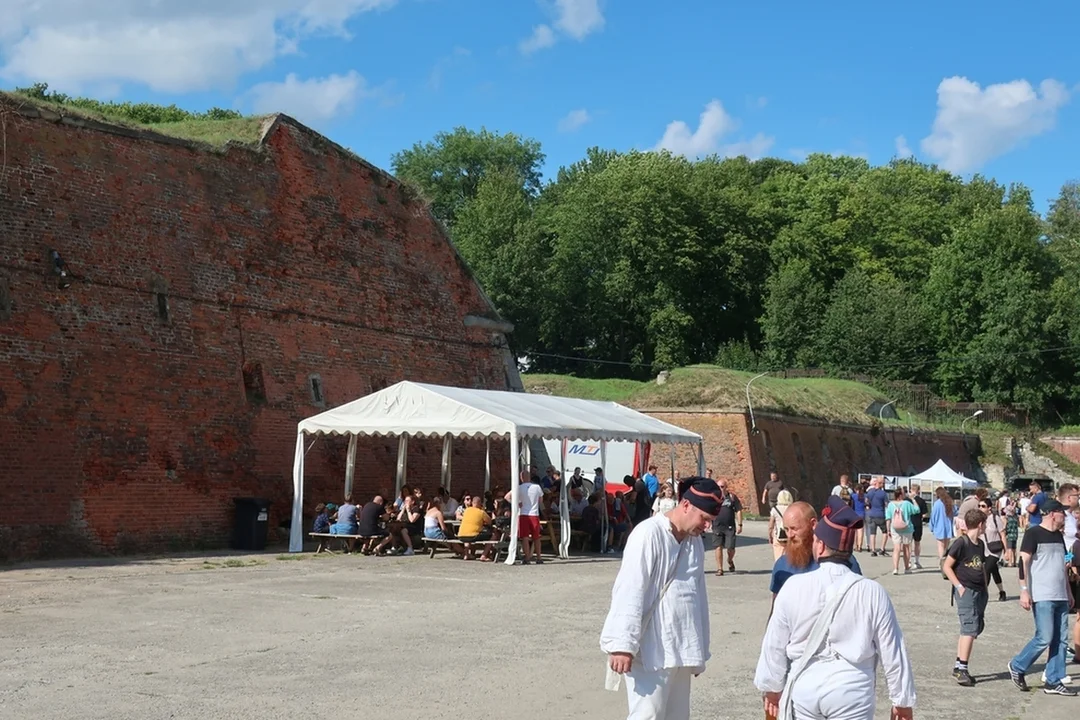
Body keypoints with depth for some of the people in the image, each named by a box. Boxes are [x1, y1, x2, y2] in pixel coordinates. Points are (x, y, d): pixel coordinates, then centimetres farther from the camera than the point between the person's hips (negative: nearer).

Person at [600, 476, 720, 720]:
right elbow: (630, 591, -18)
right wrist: (623, 644, -21)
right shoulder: (649, 534, -13)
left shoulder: (695, 542, 12)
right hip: (650, 651, -8)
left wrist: (699, 649, 19)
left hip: (680, 650, 8)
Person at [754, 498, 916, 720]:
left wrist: (772, 687, 15)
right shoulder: (872, 593, -9)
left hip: (803, 688, 1)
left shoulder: (794, 587, -7)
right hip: (851, 691, -1)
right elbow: (893, 652, -3)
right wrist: (903, 700, 9)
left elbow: (775, 645, 1)